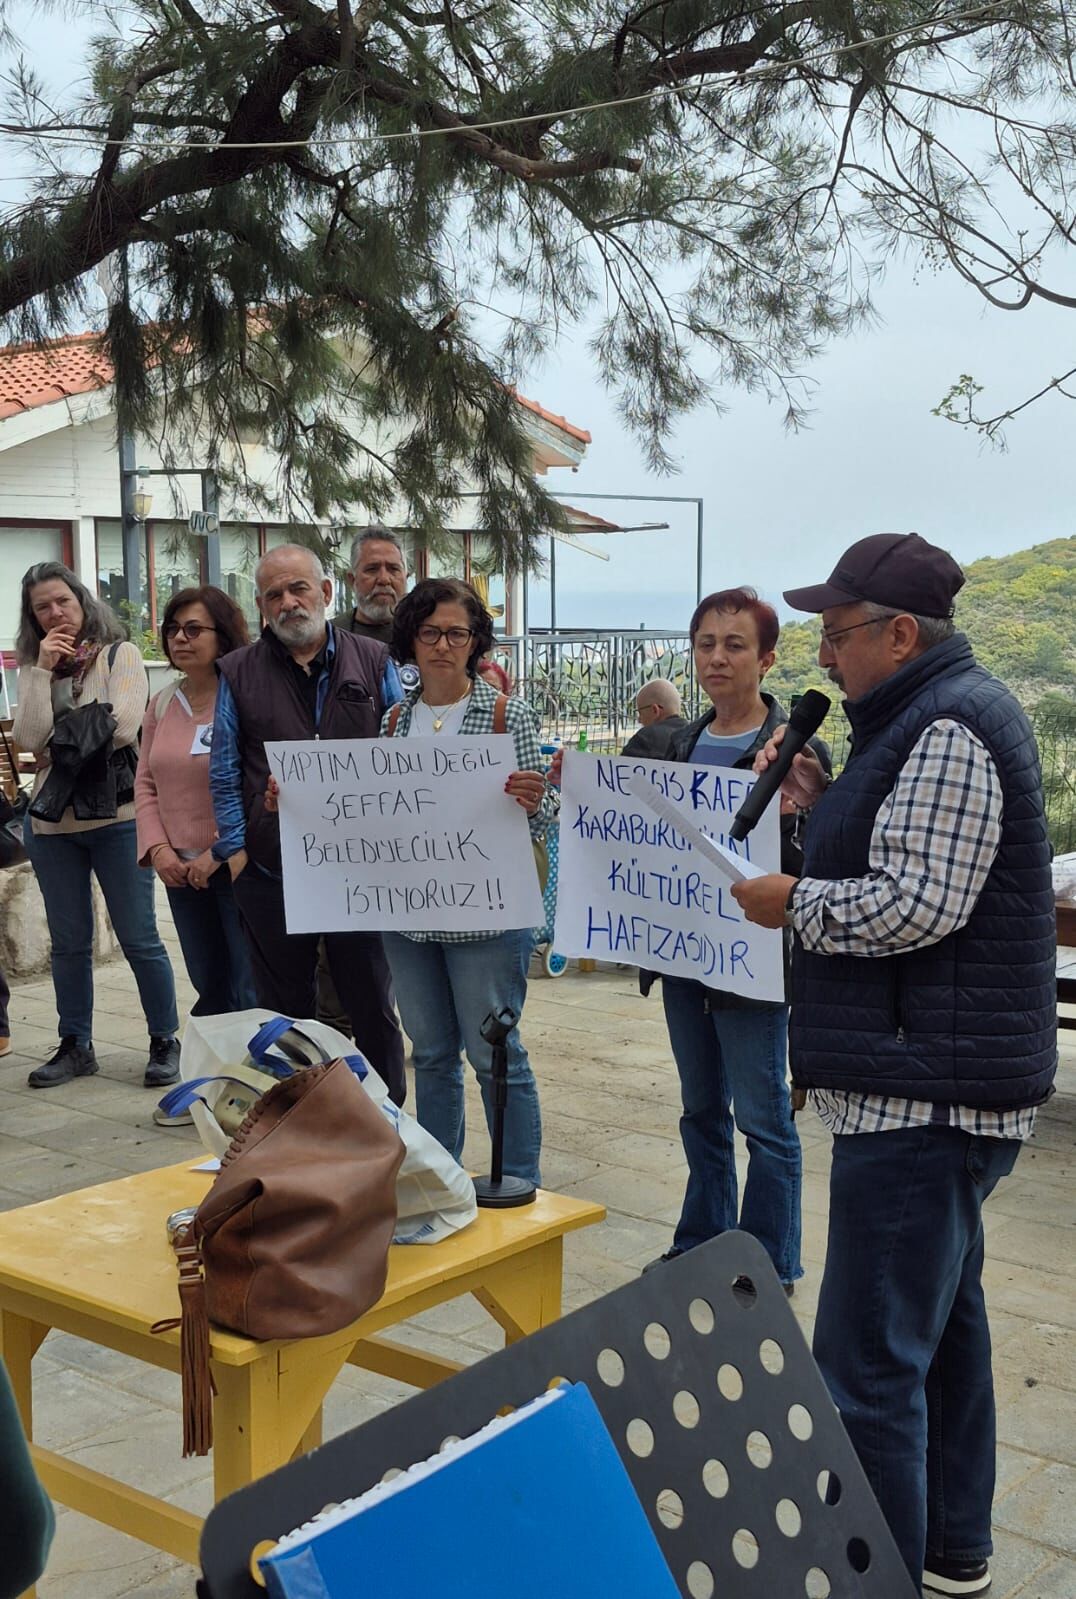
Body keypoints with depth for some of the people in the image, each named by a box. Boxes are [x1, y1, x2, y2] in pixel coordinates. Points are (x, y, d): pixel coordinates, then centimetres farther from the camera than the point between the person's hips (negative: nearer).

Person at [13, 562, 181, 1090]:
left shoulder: (119, 654, -1)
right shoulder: (32, 667, 9)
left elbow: (122, 726, -15)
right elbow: (29, 738, -7)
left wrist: (59, 733, -4)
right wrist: (43, 671, -11)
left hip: (116, 815, -4)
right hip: (52, 820, 4)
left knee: (139, 938, 1)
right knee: (69, 942, 11)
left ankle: (164, 1042, 13)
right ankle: (75, 1047, 22)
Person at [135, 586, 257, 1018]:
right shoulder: (163, 703, 10)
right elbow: (146, 784, 12)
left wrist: (219, 852, -16)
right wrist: (158, 848, -1)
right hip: (181, 870, 6)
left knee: (252, 994, -2)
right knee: (209, 988, 16)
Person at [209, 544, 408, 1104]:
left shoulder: (373, 663, 5)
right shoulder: (238, 673, 6)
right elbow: (225, 773, 6)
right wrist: (235, 848, -3)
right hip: (271, 873, 1)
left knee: (372, 1004, 9)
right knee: (286, 1012, 11)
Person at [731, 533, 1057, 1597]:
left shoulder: (947, 730, -17)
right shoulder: (941, 713, 16)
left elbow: (919, 902, -24)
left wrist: (791, 902, -12)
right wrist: (822, 804, 7)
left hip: (925, 1094, -12)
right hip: (938, 1083, 12)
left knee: (869, 1366, -8)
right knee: (940, 1318, 23)